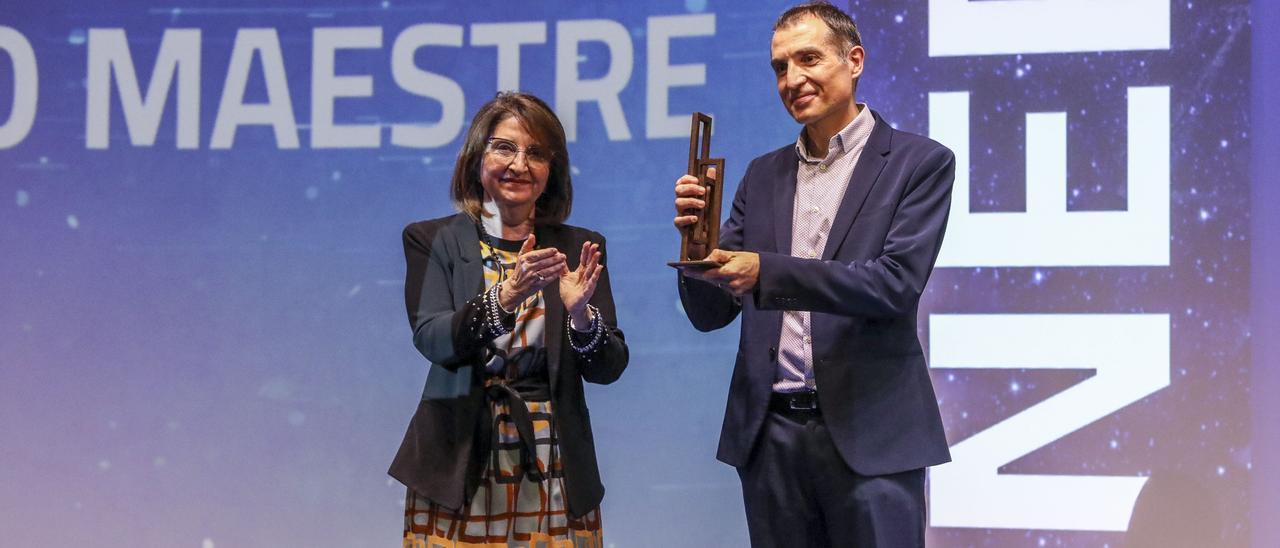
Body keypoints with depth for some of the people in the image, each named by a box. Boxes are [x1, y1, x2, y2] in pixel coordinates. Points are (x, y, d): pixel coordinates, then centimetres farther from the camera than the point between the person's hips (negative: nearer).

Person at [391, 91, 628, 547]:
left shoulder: (577, 249, 6)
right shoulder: (431, 241, 2)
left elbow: (609, 369, -1)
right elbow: (432, 340, -14)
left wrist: (580, 314, -21)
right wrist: (504, 297, -29)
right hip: (460, 472, -1)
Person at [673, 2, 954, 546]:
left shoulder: (920, 163, 0)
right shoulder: (764, 175, 13)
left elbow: (896, 285, -13)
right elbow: (710, 314, 11)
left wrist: (767, 272, -23)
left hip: (867, 434, -4)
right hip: (771, 434, 4)